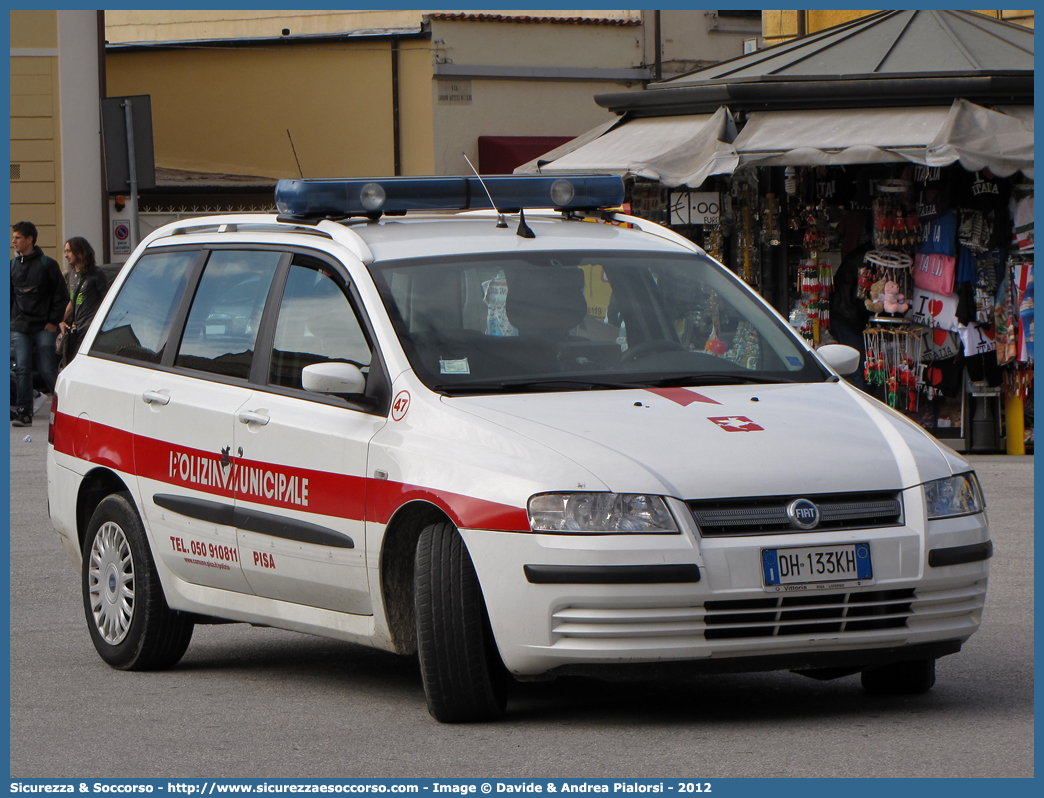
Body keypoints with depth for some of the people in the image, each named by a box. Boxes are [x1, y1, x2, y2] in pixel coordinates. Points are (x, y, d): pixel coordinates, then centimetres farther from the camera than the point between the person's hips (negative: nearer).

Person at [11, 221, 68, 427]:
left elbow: (61, 296, 0)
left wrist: (54, 321, -6)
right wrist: (9, 322, 8)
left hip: (44, 327, -4)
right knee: (22, 370, -5)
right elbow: (9, 296, 17)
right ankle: (23, 413, -5)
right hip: (20, 328, 4)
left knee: (48, 370, -3)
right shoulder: (12, 265, 11)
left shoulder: (47, 264, -1)